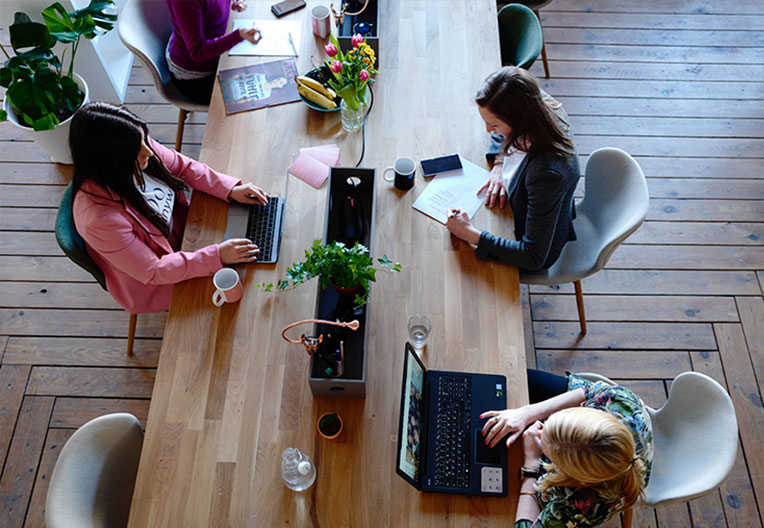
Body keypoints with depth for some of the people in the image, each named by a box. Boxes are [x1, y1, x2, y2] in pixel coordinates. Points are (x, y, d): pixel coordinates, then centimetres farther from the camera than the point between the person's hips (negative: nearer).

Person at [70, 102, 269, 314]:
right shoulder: (100, 219, -40)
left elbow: (183, 166, -3)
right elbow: (153, 272, -29)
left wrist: (231, 189, -14)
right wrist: (217, 256, -31)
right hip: (152, 284, -6)